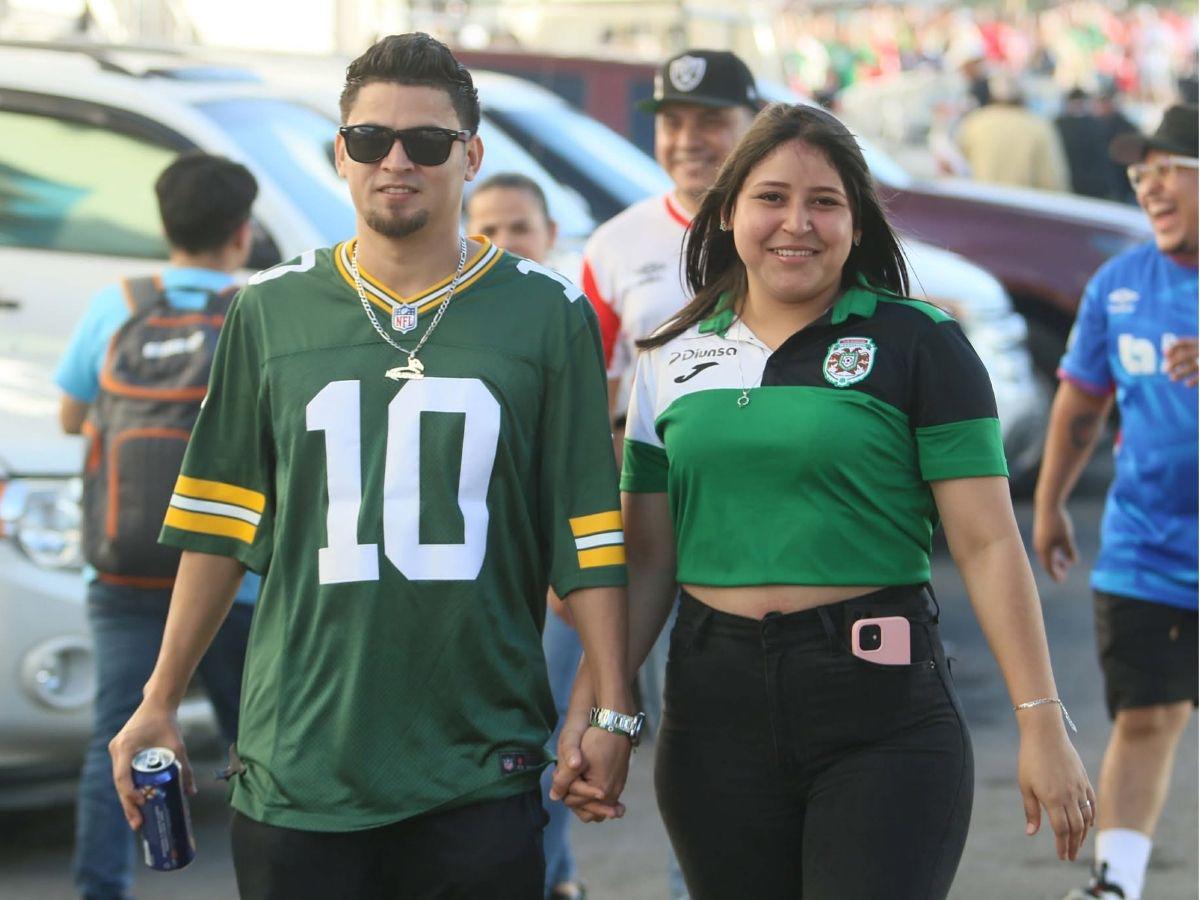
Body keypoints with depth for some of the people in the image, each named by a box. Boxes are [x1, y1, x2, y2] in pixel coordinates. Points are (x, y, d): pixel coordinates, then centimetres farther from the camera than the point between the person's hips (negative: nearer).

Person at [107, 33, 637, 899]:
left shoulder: (548, 314, 4)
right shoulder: (271, 312, 9)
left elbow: (588, 528, 2)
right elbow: (221, 524, 12)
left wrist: (610, 712, -2)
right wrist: (160, 703, 9)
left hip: (480, 772, -1)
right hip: (298, 759, 1)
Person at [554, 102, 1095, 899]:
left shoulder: (918, 346, -2)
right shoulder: (674, 361, 10)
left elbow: (987, 543, -6)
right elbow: (646, 558, 11)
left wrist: (1041, 723, -10)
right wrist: (587, 708, 2)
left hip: (882, 711, -4)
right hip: (716, 706, 4)